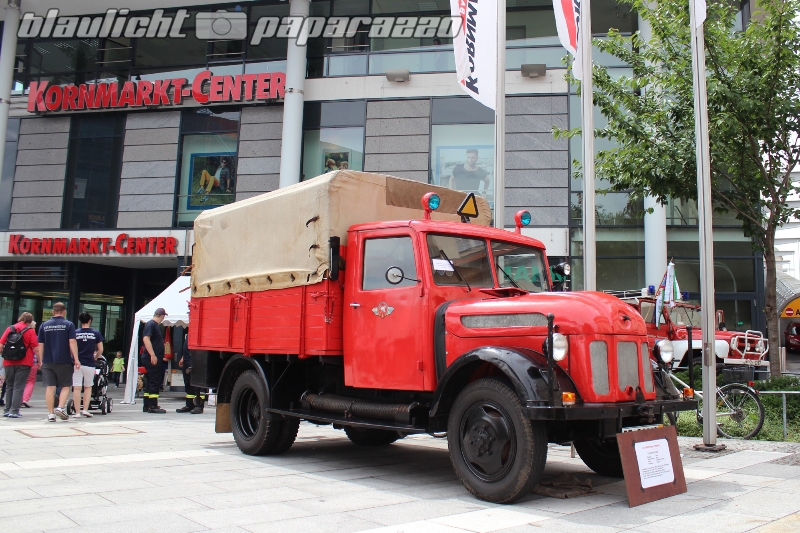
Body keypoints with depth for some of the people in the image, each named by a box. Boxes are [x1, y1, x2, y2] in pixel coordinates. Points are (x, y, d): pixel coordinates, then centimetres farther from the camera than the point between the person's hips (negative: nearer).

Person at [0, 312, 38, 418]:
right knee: (18, 387, -2)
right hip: (24, 362, -4)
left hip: (9, 362, 4)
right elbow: (35, 348, -9)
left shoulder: (10, 329, 8)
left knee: (9, 386, 16)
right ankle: (14, 411, -6)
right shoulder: (30, 331, -4)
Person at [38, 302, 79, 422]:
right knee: (65, 386, 8)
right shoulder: (69, 325, -2)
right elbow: (72, 342, -10)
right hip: (64, 361, -3)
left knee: (50, 387, 5)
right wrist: (76, 359, -9)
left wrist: (41, 361, 16)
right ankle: (60, 408, -8)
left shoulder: (44, 325, 8)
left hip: (47, 361, 3)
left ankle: (51, 413, 5)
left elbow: (40, 344, 9)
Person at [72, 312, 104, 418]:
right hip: (89, 364, 0)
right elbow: (100, 350, 2)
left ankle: (77, 412, 2)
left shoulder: (75, 333, 0)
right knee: (88, 387, 15)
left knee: (77, 388, 2)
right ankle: (85, 409, 7)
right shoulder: (96, 333, 1)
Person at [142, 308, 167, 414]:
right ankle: (152, 406, -5)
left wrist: (161, 356, 29)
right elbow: (146, 339, -21)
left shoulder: (156, 325, 18)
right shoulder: (151, 324, -10)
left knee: (151, 382, 12)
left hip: (156, 359, 10)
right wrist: (152, 355, -26)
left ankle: (147, 406, 17)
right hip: (152, 359, -10)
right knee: (155, 382, -8)